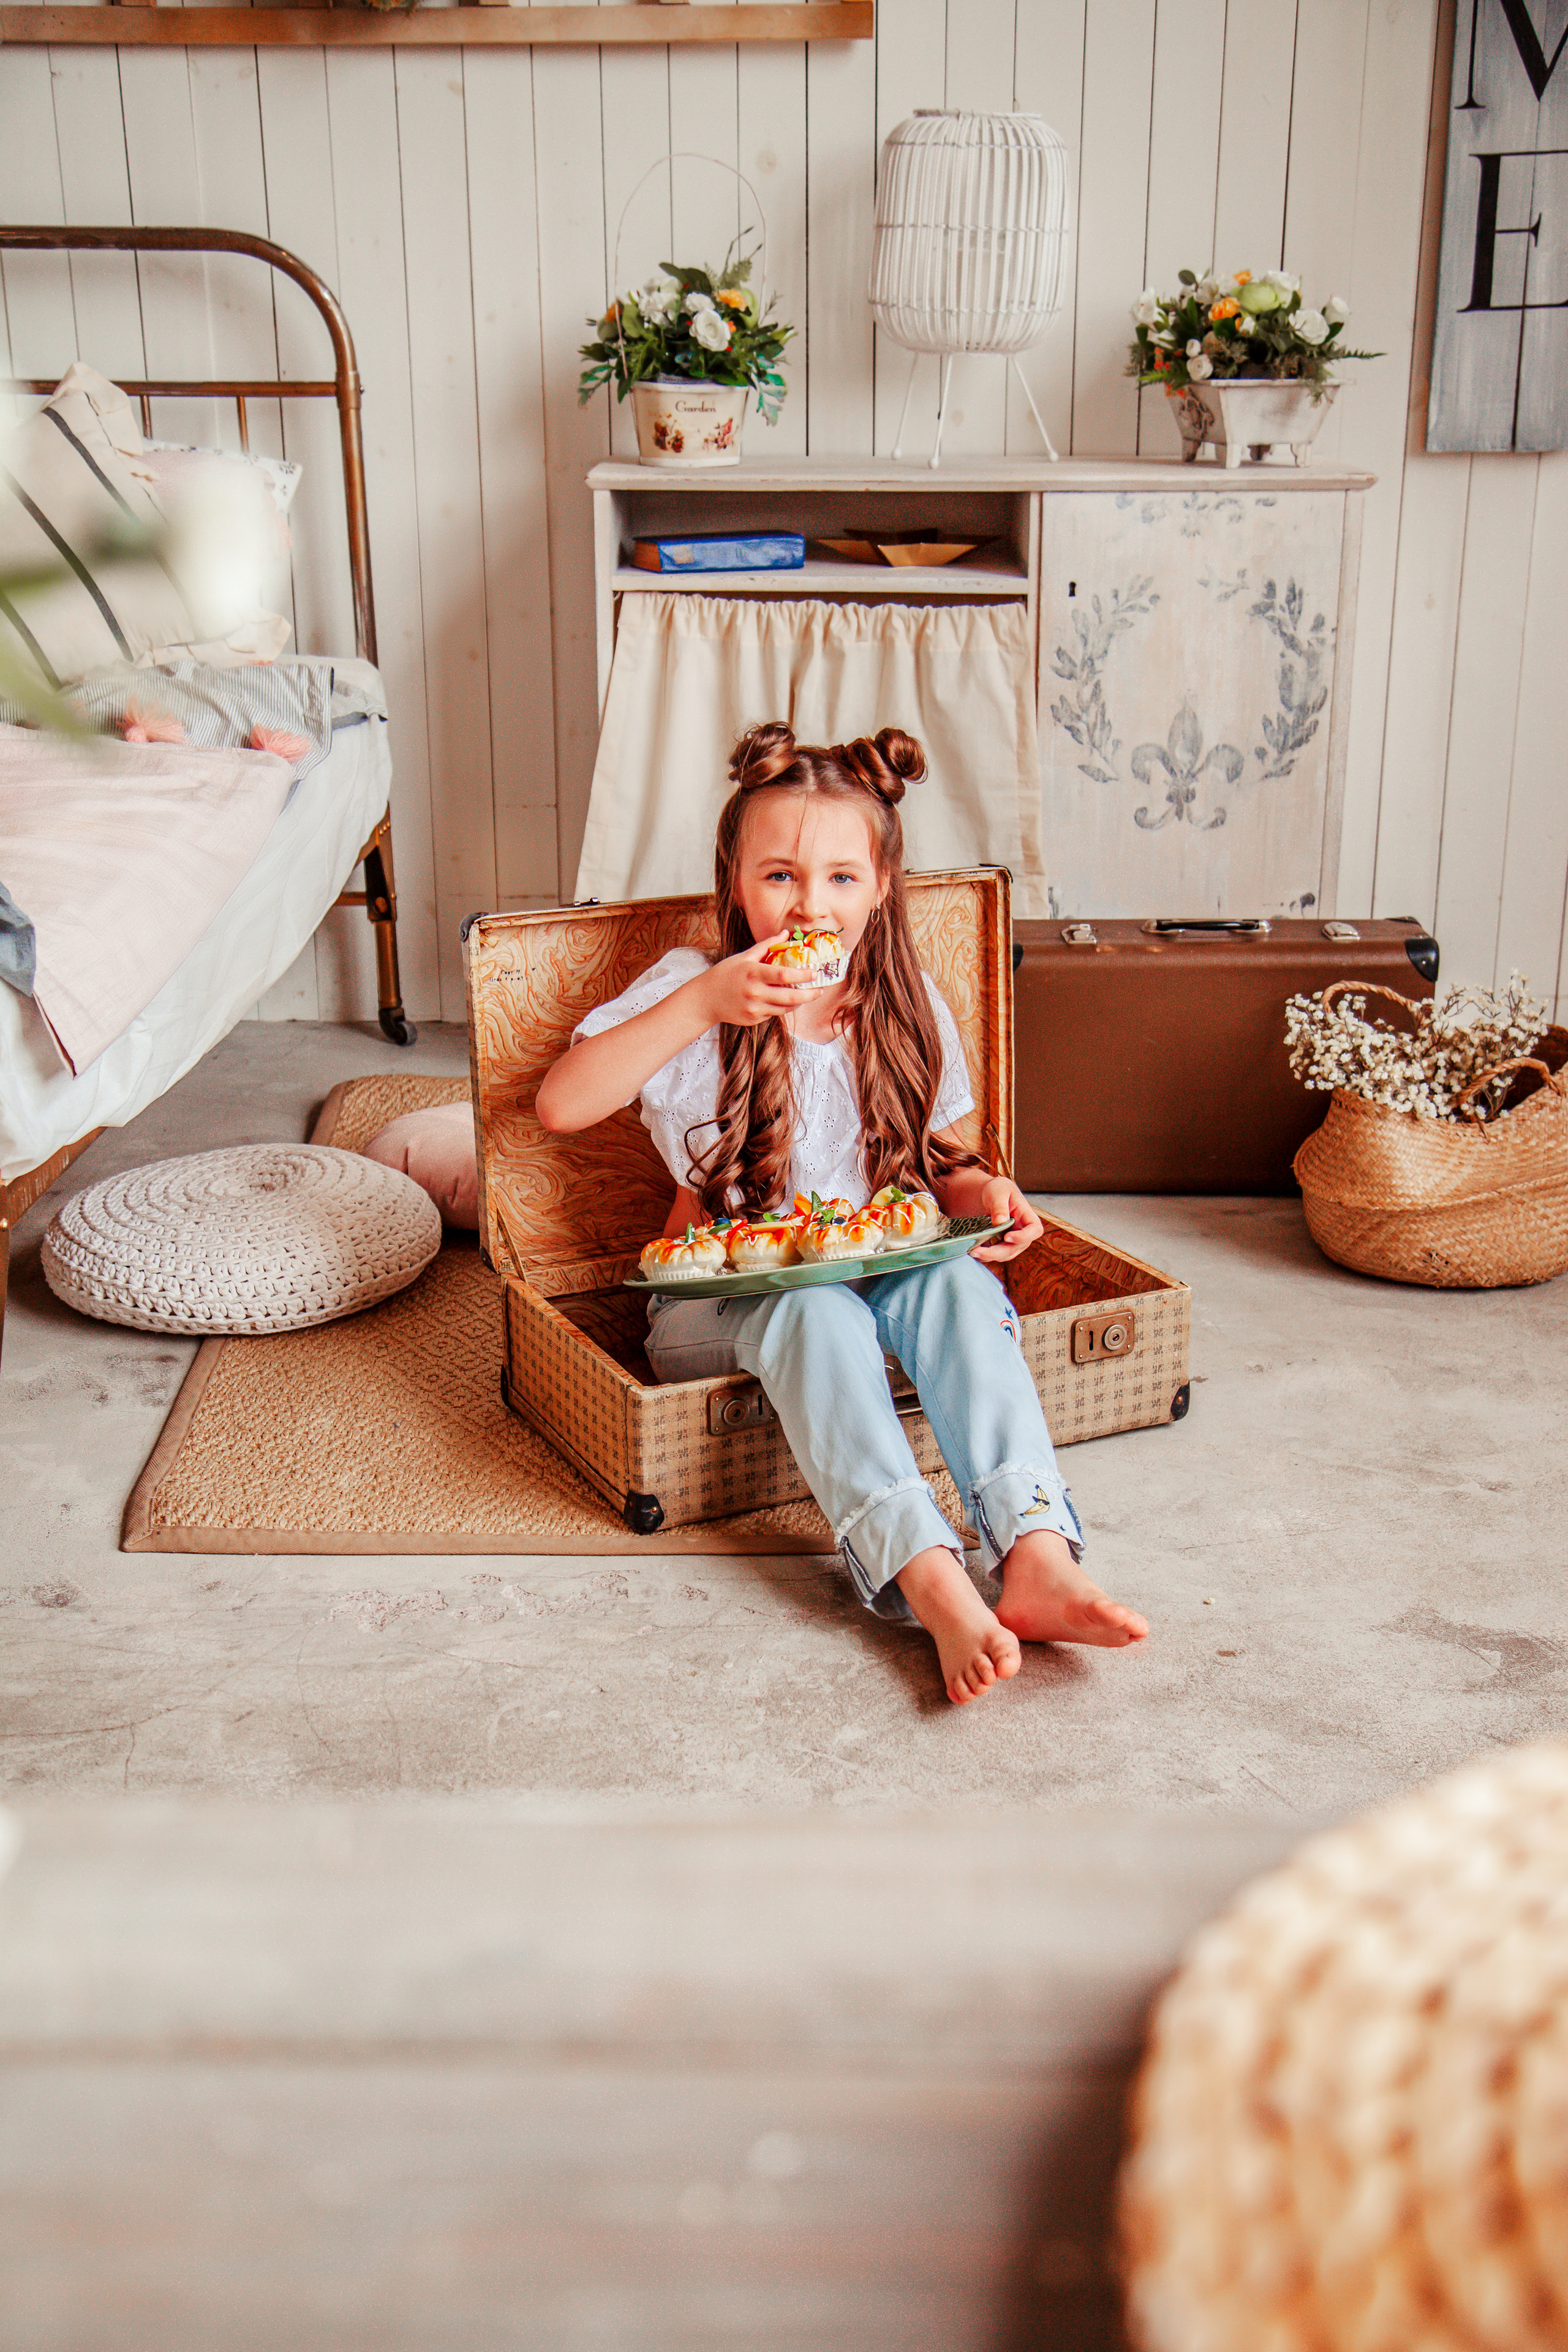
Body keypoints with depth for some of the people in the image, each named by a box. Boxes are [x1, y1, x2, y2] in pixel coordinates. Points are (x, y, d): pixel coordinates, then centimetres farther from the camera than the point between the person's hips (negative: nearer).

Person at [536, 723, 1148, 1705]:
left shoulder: (905, 1006, 7)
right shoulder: (691, 988, -2)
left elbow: (932, 1157, 16)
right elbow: (561, 1105, -15)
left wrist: (981, 1192, -9)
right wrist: (701, 1004, -23)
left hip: (882, 1269, 3)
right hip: (725, 1298, -2)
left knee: (956, 1280, -32)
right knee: (813, 1308, -37)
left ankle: (1040, 1560, -45)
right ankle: (935, 1588, -52)